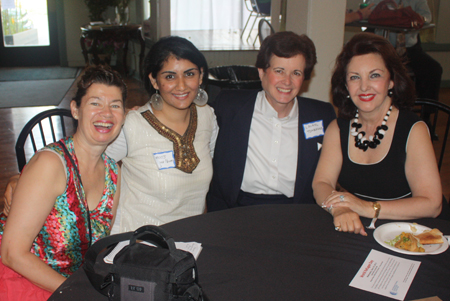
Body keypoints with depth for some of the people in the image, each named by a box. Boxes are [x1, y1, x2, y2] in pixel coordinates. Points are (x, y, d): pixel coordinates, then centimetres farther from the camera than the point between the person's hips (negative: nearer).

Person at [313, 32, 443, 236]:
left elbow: (432, 204, -13)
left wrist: (369, 208, -21)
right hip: (351, 233, 3)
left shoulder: (413, 130, -8)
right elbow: (321, 183, -4)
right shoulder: (338, 129, 4)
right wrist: (339, 210, -26)